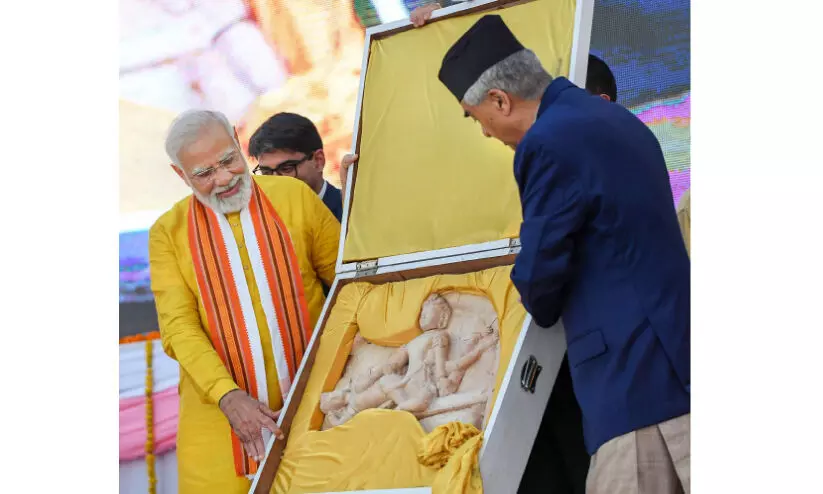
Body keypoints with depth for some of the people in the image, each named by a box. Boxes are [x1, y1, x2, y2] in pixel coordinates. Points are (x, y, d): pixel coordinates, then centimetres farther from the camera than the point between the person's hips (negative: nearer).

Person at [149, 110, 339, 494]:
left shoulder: (295, 196, 2)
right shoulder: (169, 232, 1)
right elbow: (178, 328, -6)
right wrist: (228, 395, -20)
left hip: (310, 403, 0)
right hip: (218, 409, 0)